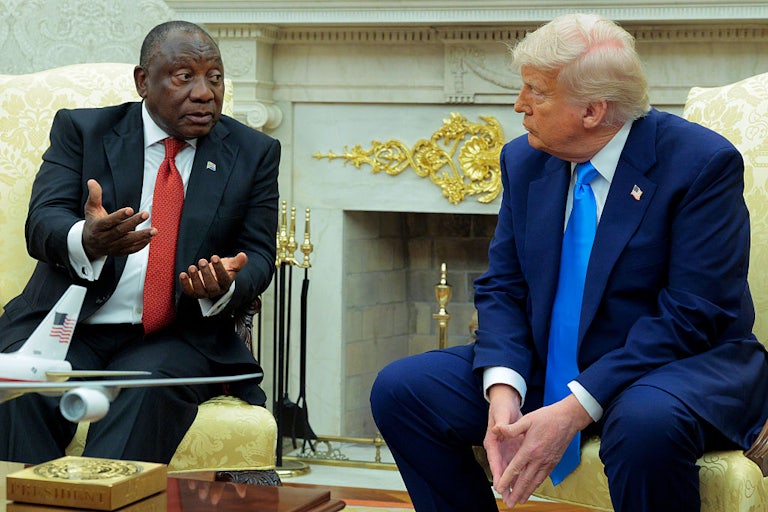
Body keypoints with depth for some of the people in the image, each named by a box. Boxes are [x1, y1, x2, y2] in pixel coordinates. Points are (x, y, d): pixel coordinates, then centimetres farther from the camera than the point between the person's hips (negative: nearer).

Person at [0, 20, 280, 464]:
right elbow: (42, 223, -6)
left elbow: (258, 256, 8)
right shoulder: (81, 130, 7)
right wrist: (87, 241, -32)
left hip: (179, 337, 0)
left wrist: (224, 285, -19)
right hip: (70, 326, 0)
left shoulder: (254, 153, 11)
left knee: (152, 389, -34)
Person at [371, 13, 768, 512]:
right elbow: (501, 288, 5)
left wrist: (574, 410, -26)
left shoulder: (702, 162, -15)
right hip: (547, 365, 6)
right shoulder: (525, 161, 4)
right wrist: (503, 391, -16)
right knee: (399, 390, -8)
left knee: (646, 422, -40)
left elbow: (690, 315, -20)